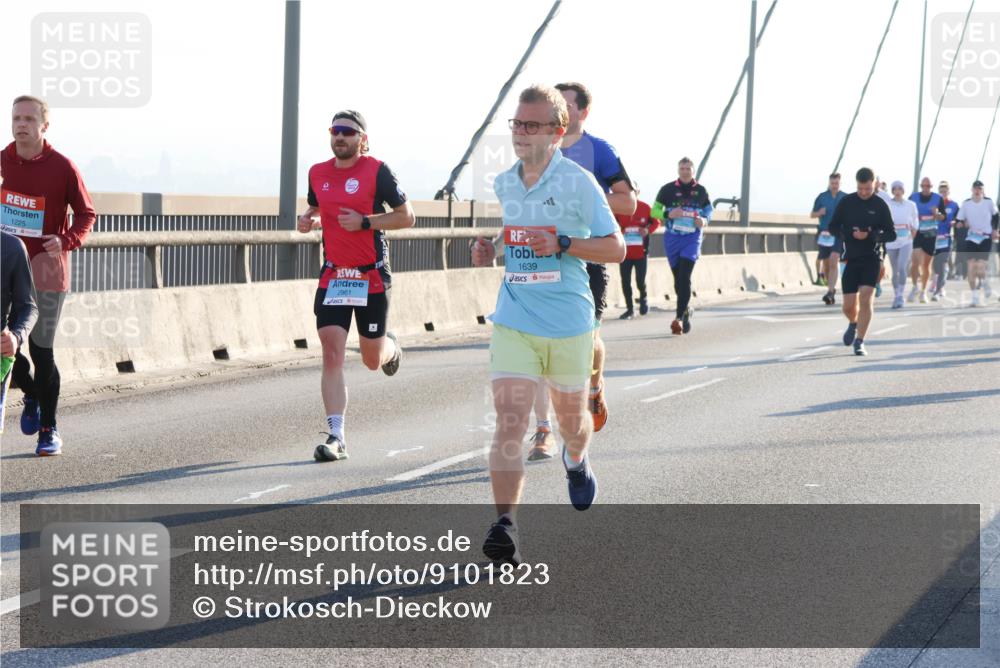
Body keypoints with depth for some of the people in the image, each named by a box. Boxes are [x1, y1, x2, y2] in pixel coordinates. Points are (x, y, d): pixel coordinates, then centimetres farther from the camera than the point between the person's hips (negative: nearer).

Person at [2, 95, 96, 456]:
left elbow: (86, 214, 0)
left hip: (46, 265, -3)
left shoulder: (62, 167, -8)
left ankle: (49, 429, 11)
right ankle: (31, 394, 30)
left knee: (41, 349, 0)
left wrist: (67, 240, -19)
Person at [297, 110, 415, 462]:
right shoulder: (317, 173, 6)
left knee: (372, 360, 10)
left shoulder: (377, 171, -9)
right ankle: (336, 437, -10)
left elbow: (407, 216, -6)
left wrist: (365, 222, -19)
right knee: (331, 354, -10)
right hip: (332, 275, 3)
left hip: (371, 276, -3)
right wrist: (307, 219, 0)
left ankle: (390, 346, 48)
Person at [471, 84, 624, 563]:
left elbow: (615, 247, -6)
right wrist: (487, 250, 2)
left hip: (568, 324, -2)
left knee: (571, 418, 18)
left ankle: (576, 461, 54)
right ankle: (504, 524, -20)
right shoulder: (502, 185, 7)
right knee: (509, 420, -14)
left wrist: (562, 244, -21)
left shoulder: (578, 182, -8)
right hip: (513, 322, 2)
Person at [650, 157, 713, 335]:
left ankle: (680, 317, -20)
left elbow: (708, 209, 18)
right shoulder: (668, 189, 1)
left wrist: (705, 220, -3)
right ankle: (686, 310, 30)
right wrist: (668, 214, -15)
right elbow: (654, 211, 5)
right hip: (672, 238, 1)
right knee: (678, 278, 9)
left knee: (684, 277, -15)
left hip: (692, 238, -1)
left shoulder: (701, 191, 5)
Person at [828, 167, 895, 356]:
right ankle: (853, 324, 38)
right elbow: (833, 227, 6)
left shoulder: (880, 205, -2)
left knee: (866, 298, -16)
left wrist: (870, 236, -18)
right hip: (851, 258, 2)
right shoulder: (846, 202, 2)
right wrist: (850, 234, -13)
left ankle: (860, 341, -9)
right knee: (848, 305, 3)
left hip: (872, 258, -2)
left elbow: (891, 234, 0)